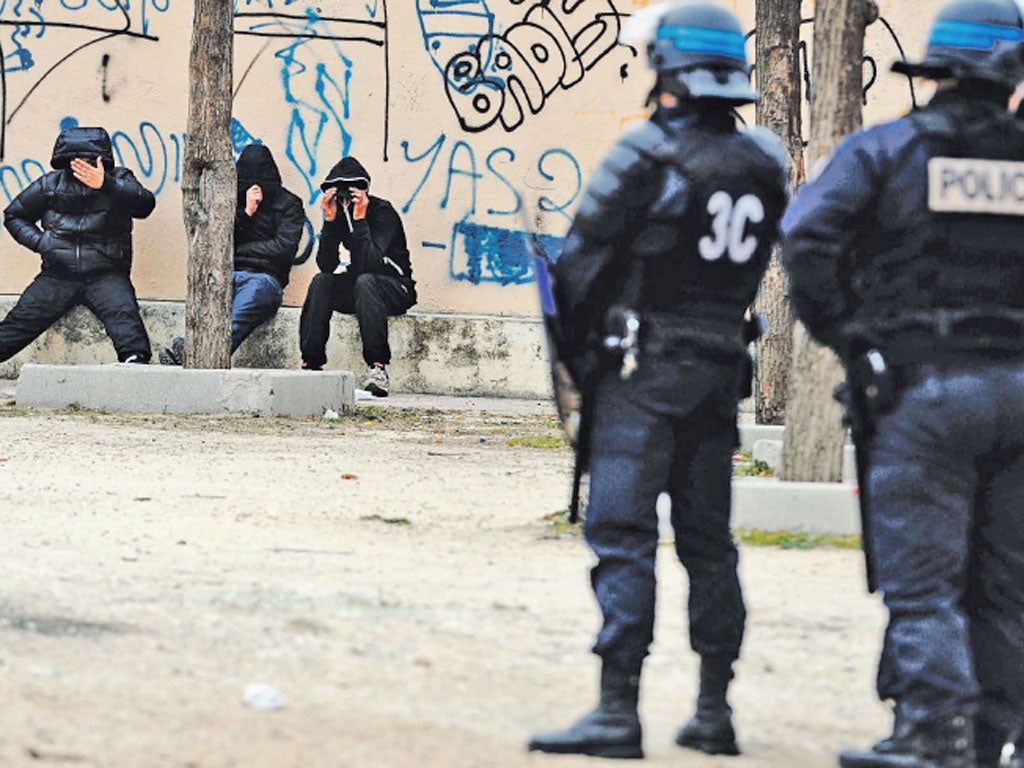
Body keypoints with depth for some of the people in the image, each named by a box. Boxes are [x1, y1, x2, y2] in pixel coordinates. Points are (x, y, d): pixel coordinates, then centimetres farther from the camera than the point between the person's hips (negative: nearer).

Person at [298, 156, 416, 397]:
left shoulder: (383, 212, -17)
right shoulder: (340, 213, -3)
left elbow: (371, 264, -30)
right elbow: (326, 266, -13)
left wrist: (359, 219, -31)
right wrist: (330, 220, -21)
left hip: (396, 288, -5)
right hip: (356, 287, 5)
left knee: (365, 282, -36)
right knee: (321, 282, -23)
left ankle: (378, 367, -42)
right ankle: (311, 364, -28)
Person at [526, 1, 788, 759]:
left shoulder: (649, 155, -13)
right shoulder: (762, 165, 6)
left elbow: (581, 258, -7)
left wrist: (577, 346, 8)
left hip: (644, 370, -6)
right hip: (722, 371, 6)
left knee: (623, 537, -9)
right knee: (708, 541, 13)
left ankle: (617, 712, -15)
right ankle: (715, 712, 15)